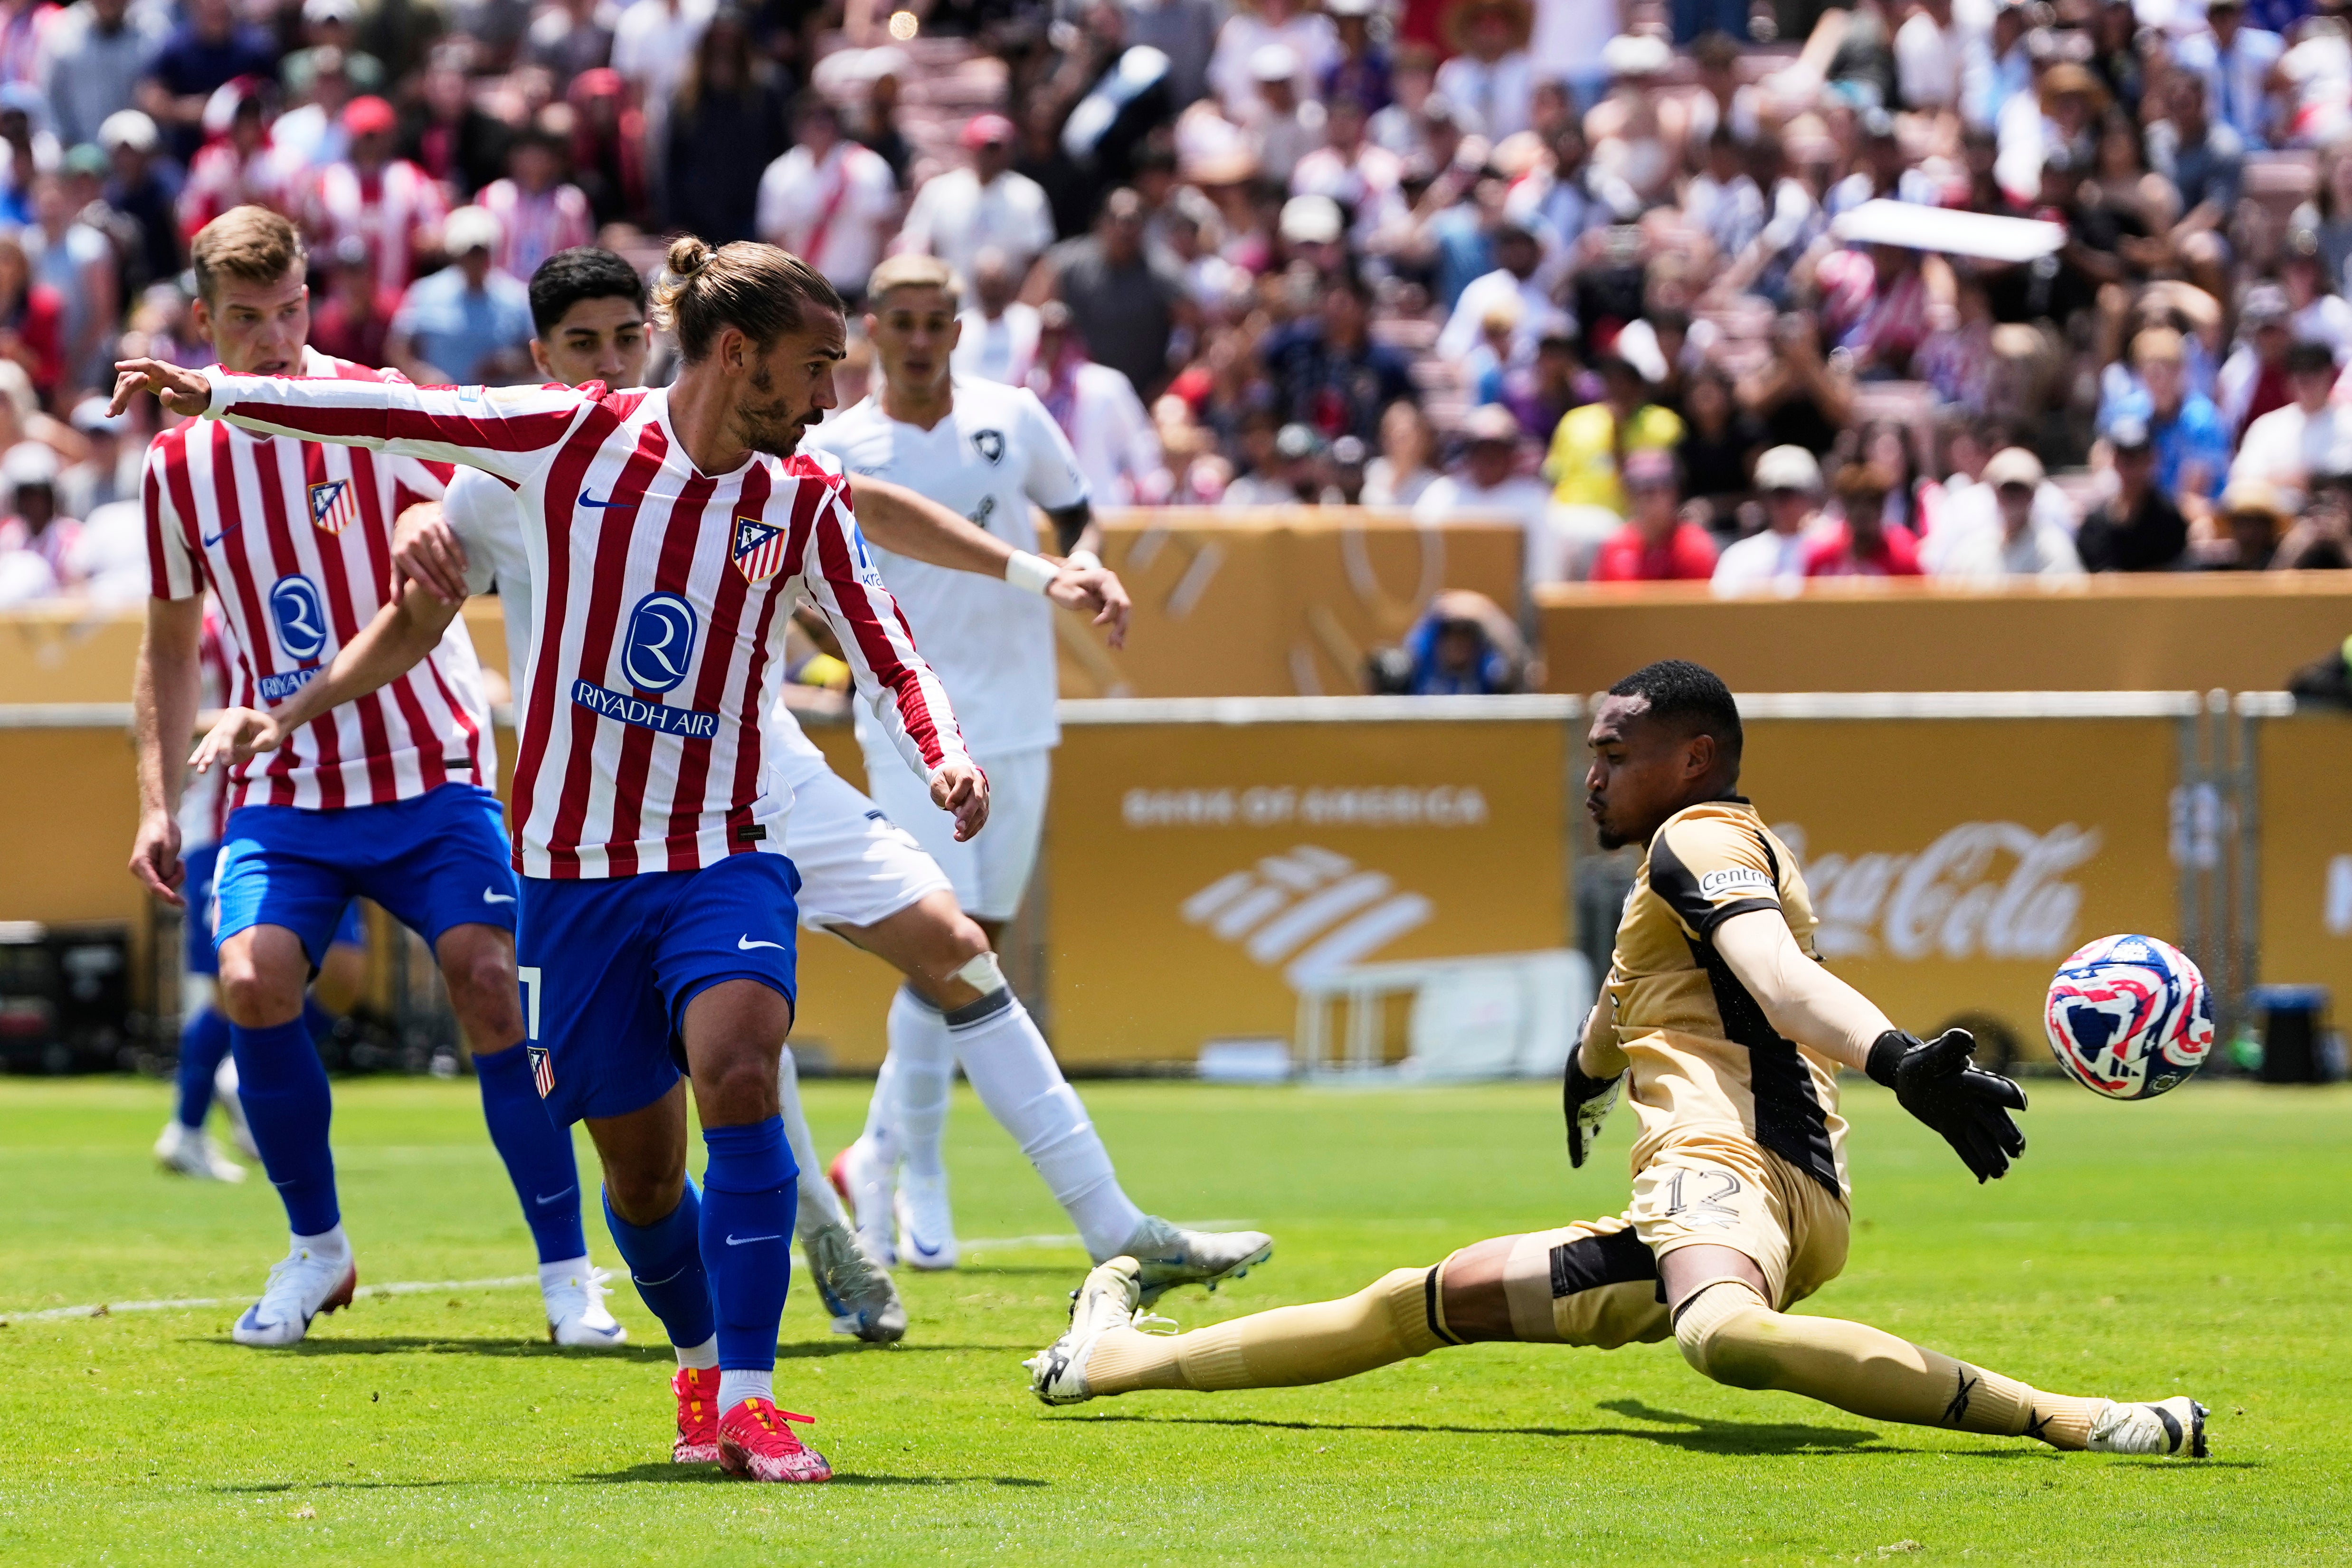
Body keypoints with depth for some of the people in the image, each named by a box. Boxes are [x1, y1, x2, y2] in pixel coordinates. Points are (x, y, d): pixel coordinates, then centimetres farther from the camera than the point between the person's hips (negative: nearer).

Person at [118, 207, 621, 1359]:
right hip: (282, 792, 2)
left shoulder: (383, 413, -5)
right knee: (253, 982, -19)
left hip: (429, 776, -2)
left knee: (488, 983, -16)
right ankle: (315, 1247, 3)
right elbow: (171, 645, 17)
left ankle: (568, 1273, -6)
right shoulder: (178, 465, 5)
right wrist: (157, 805, 10)